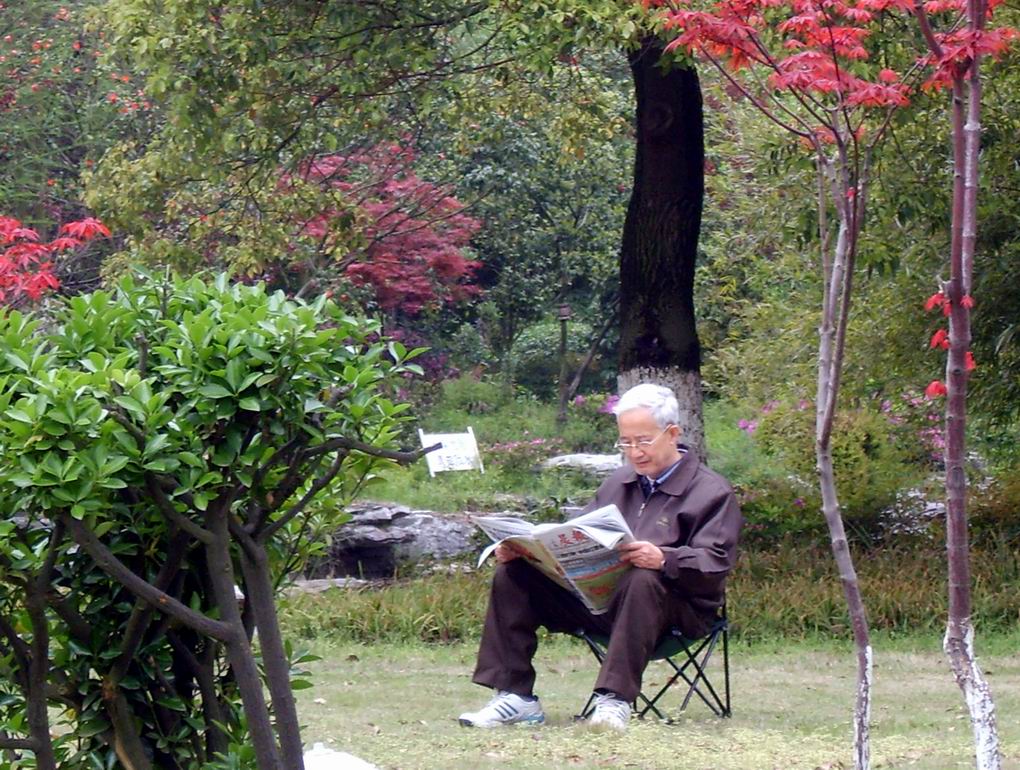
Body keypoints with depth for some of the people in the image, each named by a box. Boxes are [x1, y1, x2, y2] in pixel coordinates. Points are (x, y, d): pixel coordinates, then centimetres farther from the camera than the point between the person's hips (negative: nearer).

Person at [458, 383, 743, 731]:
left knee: (642, 582, -42)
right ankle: (515, 696, -11)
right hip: (598, 595, 7)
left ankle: (615, 699, -41)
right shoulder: (619, 482, 22)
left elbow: (715, 563, -14)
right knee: (512, 575, -5)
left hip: (676, 607, -7)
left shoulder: (711, 491, 0)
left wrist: (665, 559, -35)